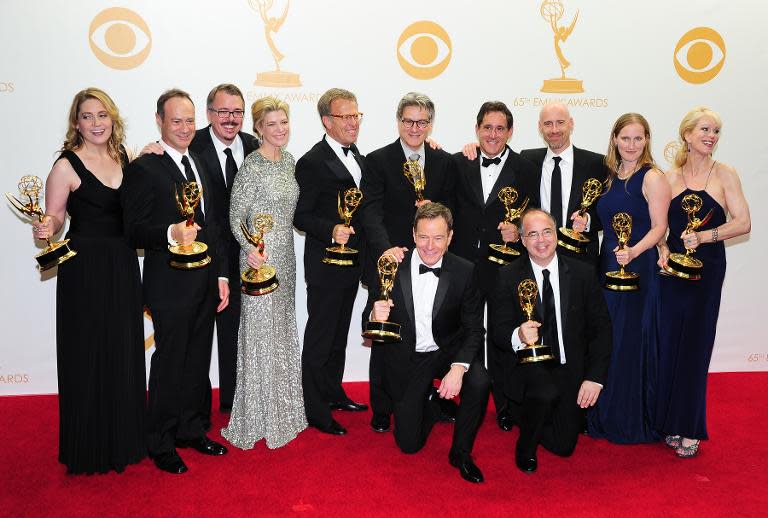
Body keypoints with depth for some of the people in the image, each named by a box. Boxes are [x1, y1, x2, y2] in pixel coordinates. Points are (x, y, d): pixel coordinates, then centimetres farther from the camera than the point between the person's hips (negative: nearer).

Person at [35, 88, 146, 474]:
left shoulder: (123, 157, 7)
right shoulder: (66, 166, -9)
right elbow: (53, 220, -6)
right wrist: (46, 230, -28)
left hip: (123, 267, 5)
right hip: (84, 269, -5)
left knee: (125, 353, 13)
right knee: (89, 355, 4)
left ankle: (125, 437, 31)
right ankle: (90, 447, 23)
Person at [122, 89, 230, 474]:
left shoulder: (199, 165, 14)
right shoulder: (144, 168, -10)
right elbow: (134, 231, -14)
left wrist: (221, 274, 12)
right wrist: (170, 234, -33)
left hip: (205, 283, 7)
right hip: (170, 285, -7)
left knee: (198, 361, 17)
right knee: (169, 364, 4)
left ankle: (191, 430, 33)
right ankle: (161, 444, 21)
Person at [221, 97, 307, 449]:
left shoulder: (288, 160, 8)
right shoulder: (251, 167, -14)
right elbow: (236, 217, -12)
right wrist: (250, 248, -26)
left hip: (285, 257, 8)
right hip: (261, 258, -8)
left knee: (283, 329, 16)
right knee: (261, 332, 1)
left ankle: (283, 408, 32)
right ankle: (260, 418, 17)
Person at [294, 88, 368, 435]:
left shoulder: (357, 157, 10)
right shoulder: (312, 163, -16)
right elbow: (301, 216, -16)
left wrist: (363, 255, 10)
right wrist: (332, 230, -32)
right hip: (325, 263, -8)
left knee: (339, 332, 20)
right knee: (320, 335, 2)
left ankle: (333, 393, 36)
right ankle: (315, 410, 15)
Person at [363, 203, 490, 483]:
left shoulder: (464, 272, -12)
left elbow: (474, 329, -10)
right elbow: (368, 321, -7)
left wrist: (458, 368, -27)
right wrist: (375, 317, -32)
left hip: (448, 352, 0)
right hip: (406, 360, 0)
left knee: (479, 383, -31)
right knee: (409, 444, 2)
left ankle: (461, 452, -4)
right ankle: (430, 400, 36)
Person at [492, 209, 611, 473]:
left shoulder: (583, 273, -1)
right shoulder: (508, 276, -5)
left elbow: (601, 328, 0)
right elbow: (500, 330, -8)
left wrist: (595, 377, -10)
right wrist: (518, 336, -32)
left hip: (570, 371, 2)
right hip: (529, 367, -2)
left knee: (563, 445, -3)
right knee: (546, 392, -35)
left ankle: (524, 415, 30)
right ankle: (526, 446, -3)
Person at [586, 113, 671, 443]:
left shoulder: (652, 178, -8)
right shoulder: (610, 176, 12)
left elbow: (659, 227, -13)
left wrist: (633, 251, -28)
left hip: (637, 267, -6)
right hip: (607, 265, 7)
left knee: (630, 340, 1)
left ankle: (633, 420, 17)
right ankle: (604, 414, 27)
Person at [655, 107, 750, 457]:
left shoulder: (724, 175, 0)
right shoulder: (670, 178, 6)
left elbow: (743, 222, -7)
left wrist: (704, 237, -19)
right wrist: (663, 251, -9)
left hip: (707, 269, -2)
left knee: (695, 345, 1)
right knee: (669, 343, 3)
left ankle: (690, 428, 14)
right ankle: (668, 420, 18)